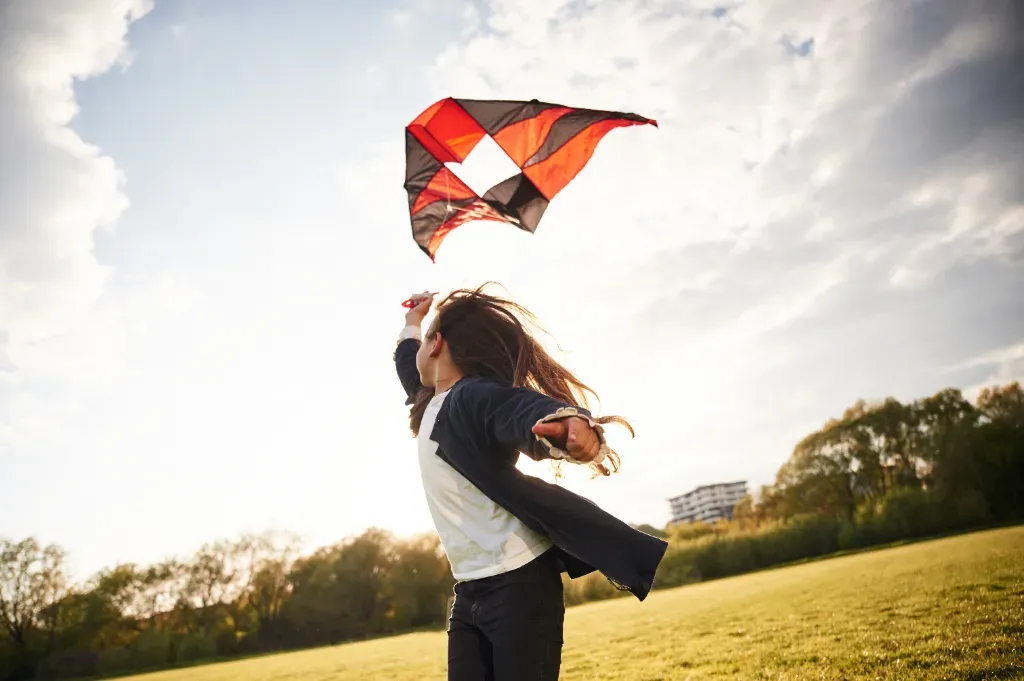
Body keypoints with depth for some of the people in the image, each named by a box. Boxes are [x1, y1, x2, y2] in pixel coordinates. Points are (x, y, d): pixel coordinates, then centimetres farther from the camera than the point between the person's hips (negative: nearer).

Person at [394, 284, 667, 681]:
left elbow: (524, 410, -37)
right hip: (468, 592, 8)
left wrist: (571, 427, -58)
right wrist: (412, 321, 52)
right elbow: (408, 364, 37)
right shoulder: (433, 402, 13)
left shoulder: (474, 397, -14)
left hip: (518, 586, -8)